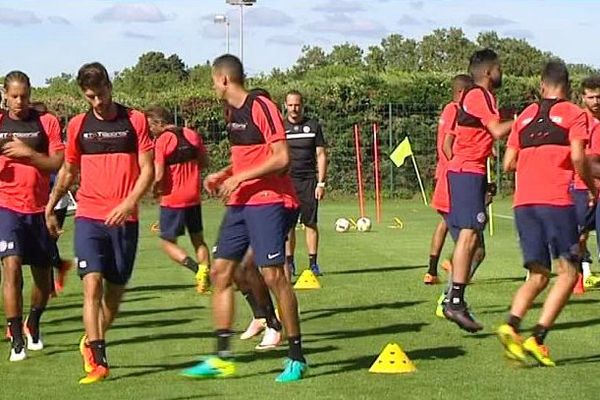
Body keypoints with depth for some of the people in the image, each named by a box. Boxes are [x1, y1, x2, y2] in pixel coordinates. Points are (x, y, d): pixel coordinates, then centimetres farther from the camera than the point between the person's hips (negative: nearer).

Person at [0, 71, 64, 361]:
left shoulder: (46, 122, 2)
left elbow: (57, 163, -4)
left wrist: (28, 152, -18)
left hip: (39, 207, 2)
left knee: (43, 276, 10)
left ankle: (33, 324, 38)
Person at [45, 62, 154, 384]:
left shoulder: (135, 121, 2)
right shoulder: (78, 126, 8)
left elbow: (147, 170, -1)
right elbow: (68, 171, 21)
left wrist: (129, 202, -15)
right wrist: (50, 208, 26)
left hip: (124, 219, 0)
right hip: (89, 216, 0)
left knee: (115, 287, 8)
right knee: (92, 282, -15)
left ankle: (91, 342, 32)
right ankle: (97, 361, -15)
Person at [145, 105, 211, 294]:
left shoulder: (161, 141, -15)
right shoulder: (192, 135, 4)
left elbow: (158, 176, -19)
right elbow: (205, 163, 12)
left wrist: (155, 188, 0)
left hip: (172, 200, -6)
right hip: (193, 197, 6)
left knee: (167, 242, 5)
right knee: (198, 240, 17)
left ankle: (197, 268, -14)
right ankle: (205, 272, 6)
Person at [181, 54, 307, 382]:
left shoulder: (261, 108, -12)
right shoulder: (232, 112, 15)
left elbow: (281, 158, -18)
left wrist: (239, 178, -16)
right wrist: (223, 175, 11)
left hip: (266, 202, -9)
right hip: (238, 203, 9)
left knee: (273, 275, -9)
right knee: (220, 272, 5)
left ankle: (296, 357, 2)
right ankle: (222, 359, 8)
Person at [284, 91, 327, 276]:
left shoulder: (313, 125, 8)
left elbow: (321, 155, 7)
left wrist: (321, 183, 0)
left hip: (309, 180, 0)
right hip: (286, 180, 0)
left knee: (311, 222, -3)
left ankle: (313, 263, 0)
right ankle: (289, 262, 6)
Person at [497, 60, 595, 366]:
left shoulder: (524, 116, 16)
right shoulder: (574, 114, 3)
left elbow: (509, 164, 12)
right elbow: (578, 157, -10)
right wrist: (592, 188, 6)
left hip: (523, 202, 5)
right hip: (556, 200, -5)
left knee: (538, 276, 10)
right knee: (568, 272, 4)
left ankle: (511, 325, -16)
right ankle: (538, 338, -10)